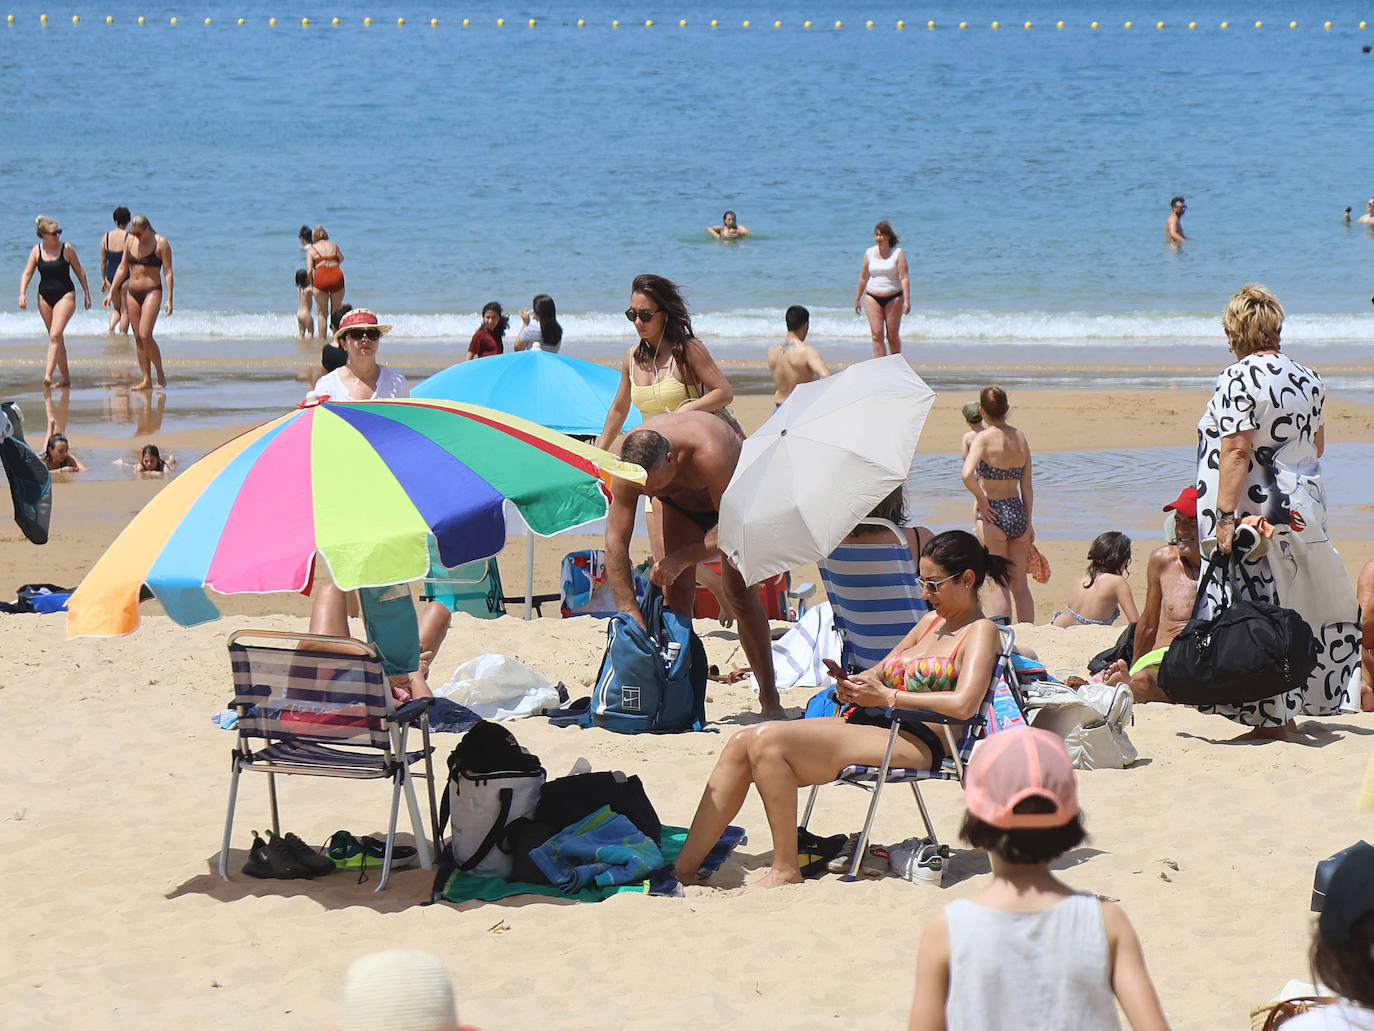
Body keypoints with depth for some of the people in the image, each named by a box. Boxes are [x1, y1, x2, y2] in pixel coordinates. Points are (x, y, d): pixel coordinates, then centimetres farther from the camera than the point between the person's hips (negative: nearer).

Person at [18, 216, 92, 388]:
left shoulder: (67, 249, -5)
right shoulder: (37, 251, 1)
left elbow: (80, 272, 4)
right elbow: (27, 274, 2)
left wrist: (87, 294, 6)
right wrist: (22, 293, -12)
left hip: (65, 296, -4)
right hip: (44, 297, 4)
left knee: (55, 335, -18)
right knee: (56, 338, 9)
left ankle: (48, 374, -25)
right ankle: (65, 377, 17)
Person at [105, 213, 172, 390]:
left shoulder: (161, 243, -7)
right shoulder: (130, 240, 9)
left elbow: (168, 272, -8)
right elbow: (122, 268, 15)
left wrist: (169, 299, -14)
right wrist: (111, 292, 11)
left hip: (152, 291, -6)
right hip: (132, 293, 6)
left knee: (145, 335, -17)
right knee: (138, 338, 2)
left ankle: (160, 373, -1)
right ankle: (146, 380, 5)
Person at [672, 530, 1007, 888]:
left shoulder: (981, 632, -2)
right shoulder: (932, 622, 25)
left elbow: (963, 704, -19)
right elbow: (879, 672, 28)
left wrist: (886, 696, -13)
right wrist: (853, 683, 2)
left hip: (915, 742, -9)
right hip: (863, 724, 9)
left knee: (767, 740, -25)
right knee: (741, 743, -9)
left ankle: (785, 870, -20)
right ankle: (684, 868, -13)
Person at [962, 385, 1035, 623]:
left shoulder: (984, 438, -11)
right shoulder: (1020, 437, 5)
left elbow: (968, 475, -27)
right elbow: (1027, 486, 8)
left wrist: (982, 500, -12)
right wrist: (1028, 522, 14)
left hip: (993, 515, -5)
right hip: (1018, 513, 5)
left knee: (999, 585, -1)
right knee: (1020, 584, 13)